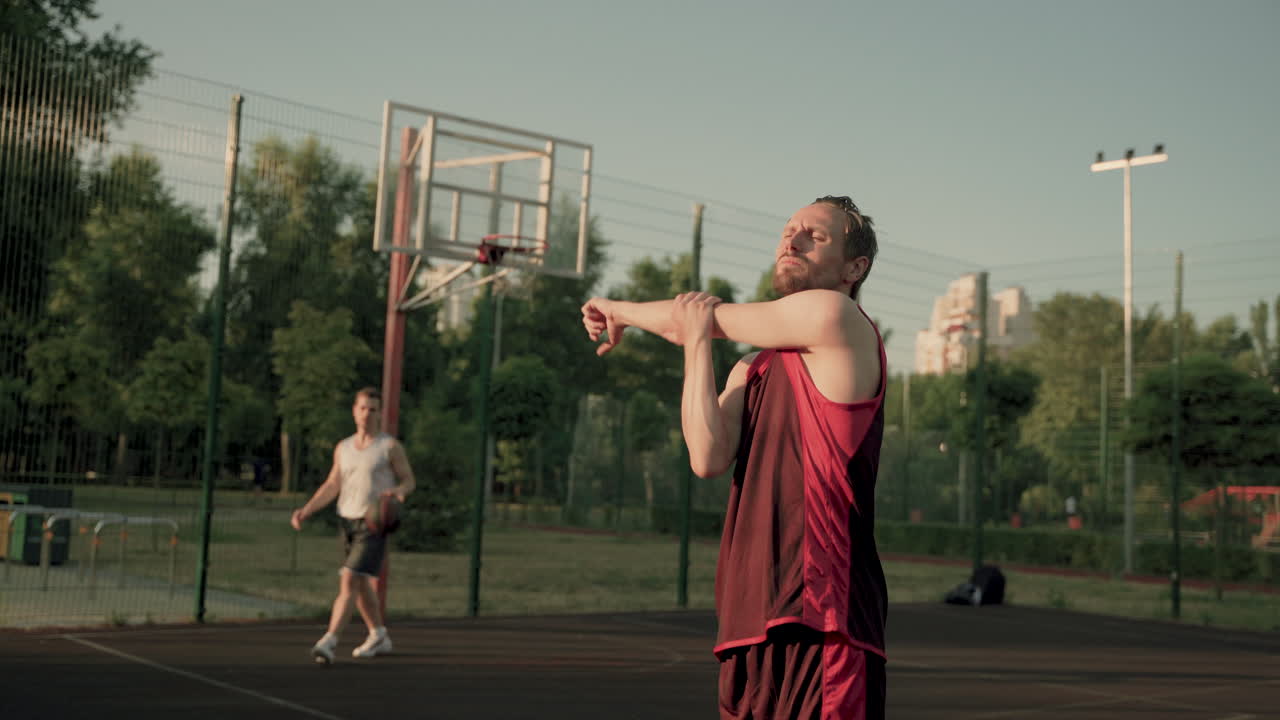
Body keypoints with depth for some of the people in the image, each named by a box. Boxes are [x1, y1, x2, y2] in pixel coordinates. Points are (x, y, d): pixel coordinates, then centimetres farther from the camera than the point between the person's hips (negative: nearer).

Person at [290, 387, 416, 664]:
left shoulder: (390, 446, -3)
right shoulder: (343, 448, 12)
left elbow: (409, 480, 2)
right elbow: (332, 485, 14)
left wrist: (399, 490, -21)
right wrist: (306, 510, 3)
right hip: (347, 521, 6)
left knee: (349, 579, -18)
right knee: (361, 585, 15)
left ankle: (329, 641, -21)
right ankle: (379, 637, 32)